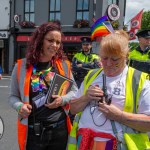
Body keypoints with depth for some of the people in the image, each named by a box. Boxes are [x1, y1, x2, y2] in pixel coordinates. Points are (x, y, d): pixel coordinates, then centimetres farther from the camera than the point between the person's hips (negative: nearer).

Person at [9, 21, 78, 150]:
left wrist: (63, 100, -11)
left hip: (59, 129, 2)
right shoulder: (21, 66, -3)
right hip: (32, 131, -1)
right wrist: (20, 106, -16)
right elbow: (13, 96, 4)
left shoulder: (64, 65, 0)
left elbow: (74, 90, 9)